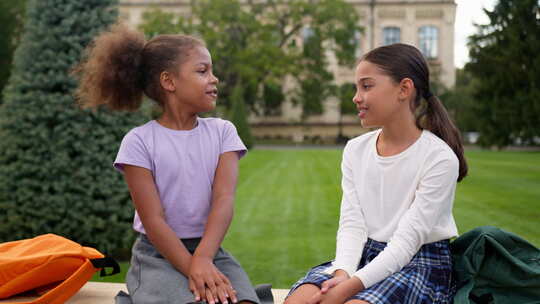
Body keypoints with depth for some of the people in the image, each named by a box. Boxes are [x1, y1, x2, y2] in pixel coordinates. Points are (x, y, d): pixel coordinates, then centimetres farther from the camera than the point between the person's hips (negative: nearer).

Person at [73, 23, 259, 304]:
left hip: (210, 249, 3)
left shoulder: (222, 131, 4)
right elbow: (153, 219, -11)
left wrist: (202, 260, -24)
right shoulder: (140, 141, -5)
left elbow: (223, 201, -9)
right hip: (158, 253, -3)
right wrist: (193, 270, -22)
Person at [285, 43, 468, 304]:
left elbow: (407, 239, -17)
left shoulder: (439, 158, -11)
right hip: (365, 257, 5)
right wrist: (343, 272, -20)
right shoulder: (356, 150, 7)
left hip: (421, 265, -4)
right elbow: (351, 223, -1)